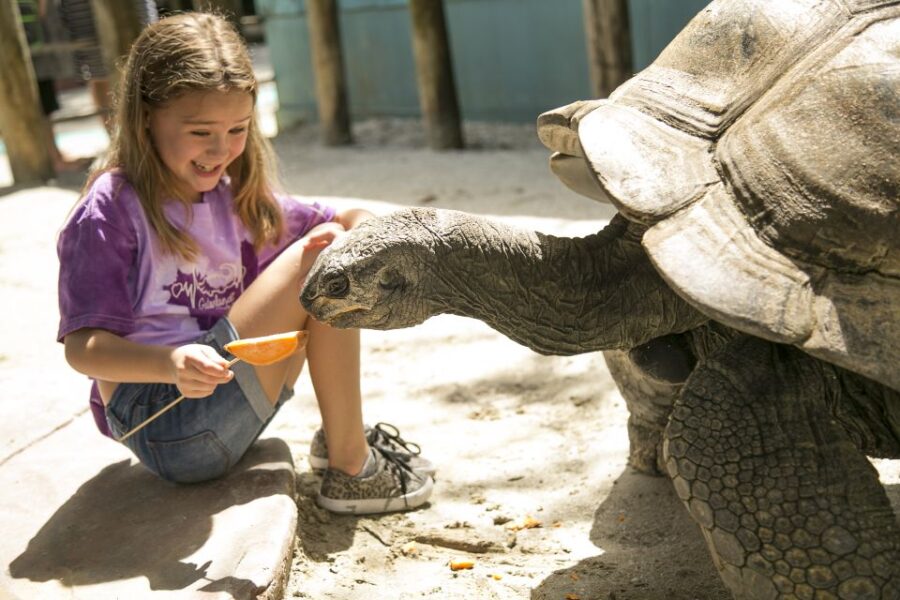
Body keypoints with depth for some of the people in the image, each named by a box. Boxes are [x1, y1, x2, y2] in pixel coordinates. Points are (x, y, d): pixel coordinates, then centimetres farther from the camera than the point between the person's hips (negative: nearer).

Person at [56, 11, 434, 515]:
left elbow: (349, 220, 12)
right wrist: (171, 364, -35)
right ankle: (350, 469, -8)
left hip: (227, 406, 8)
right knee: (319, 258, -17)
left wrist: (361, 229, -13)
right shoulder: (112, 209, -11)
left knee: (332, 240, 2)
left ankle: (341, 433, 6)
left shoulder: (234, 198, 10)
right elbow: (82, 345, -16)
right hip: (164, 430, -8)